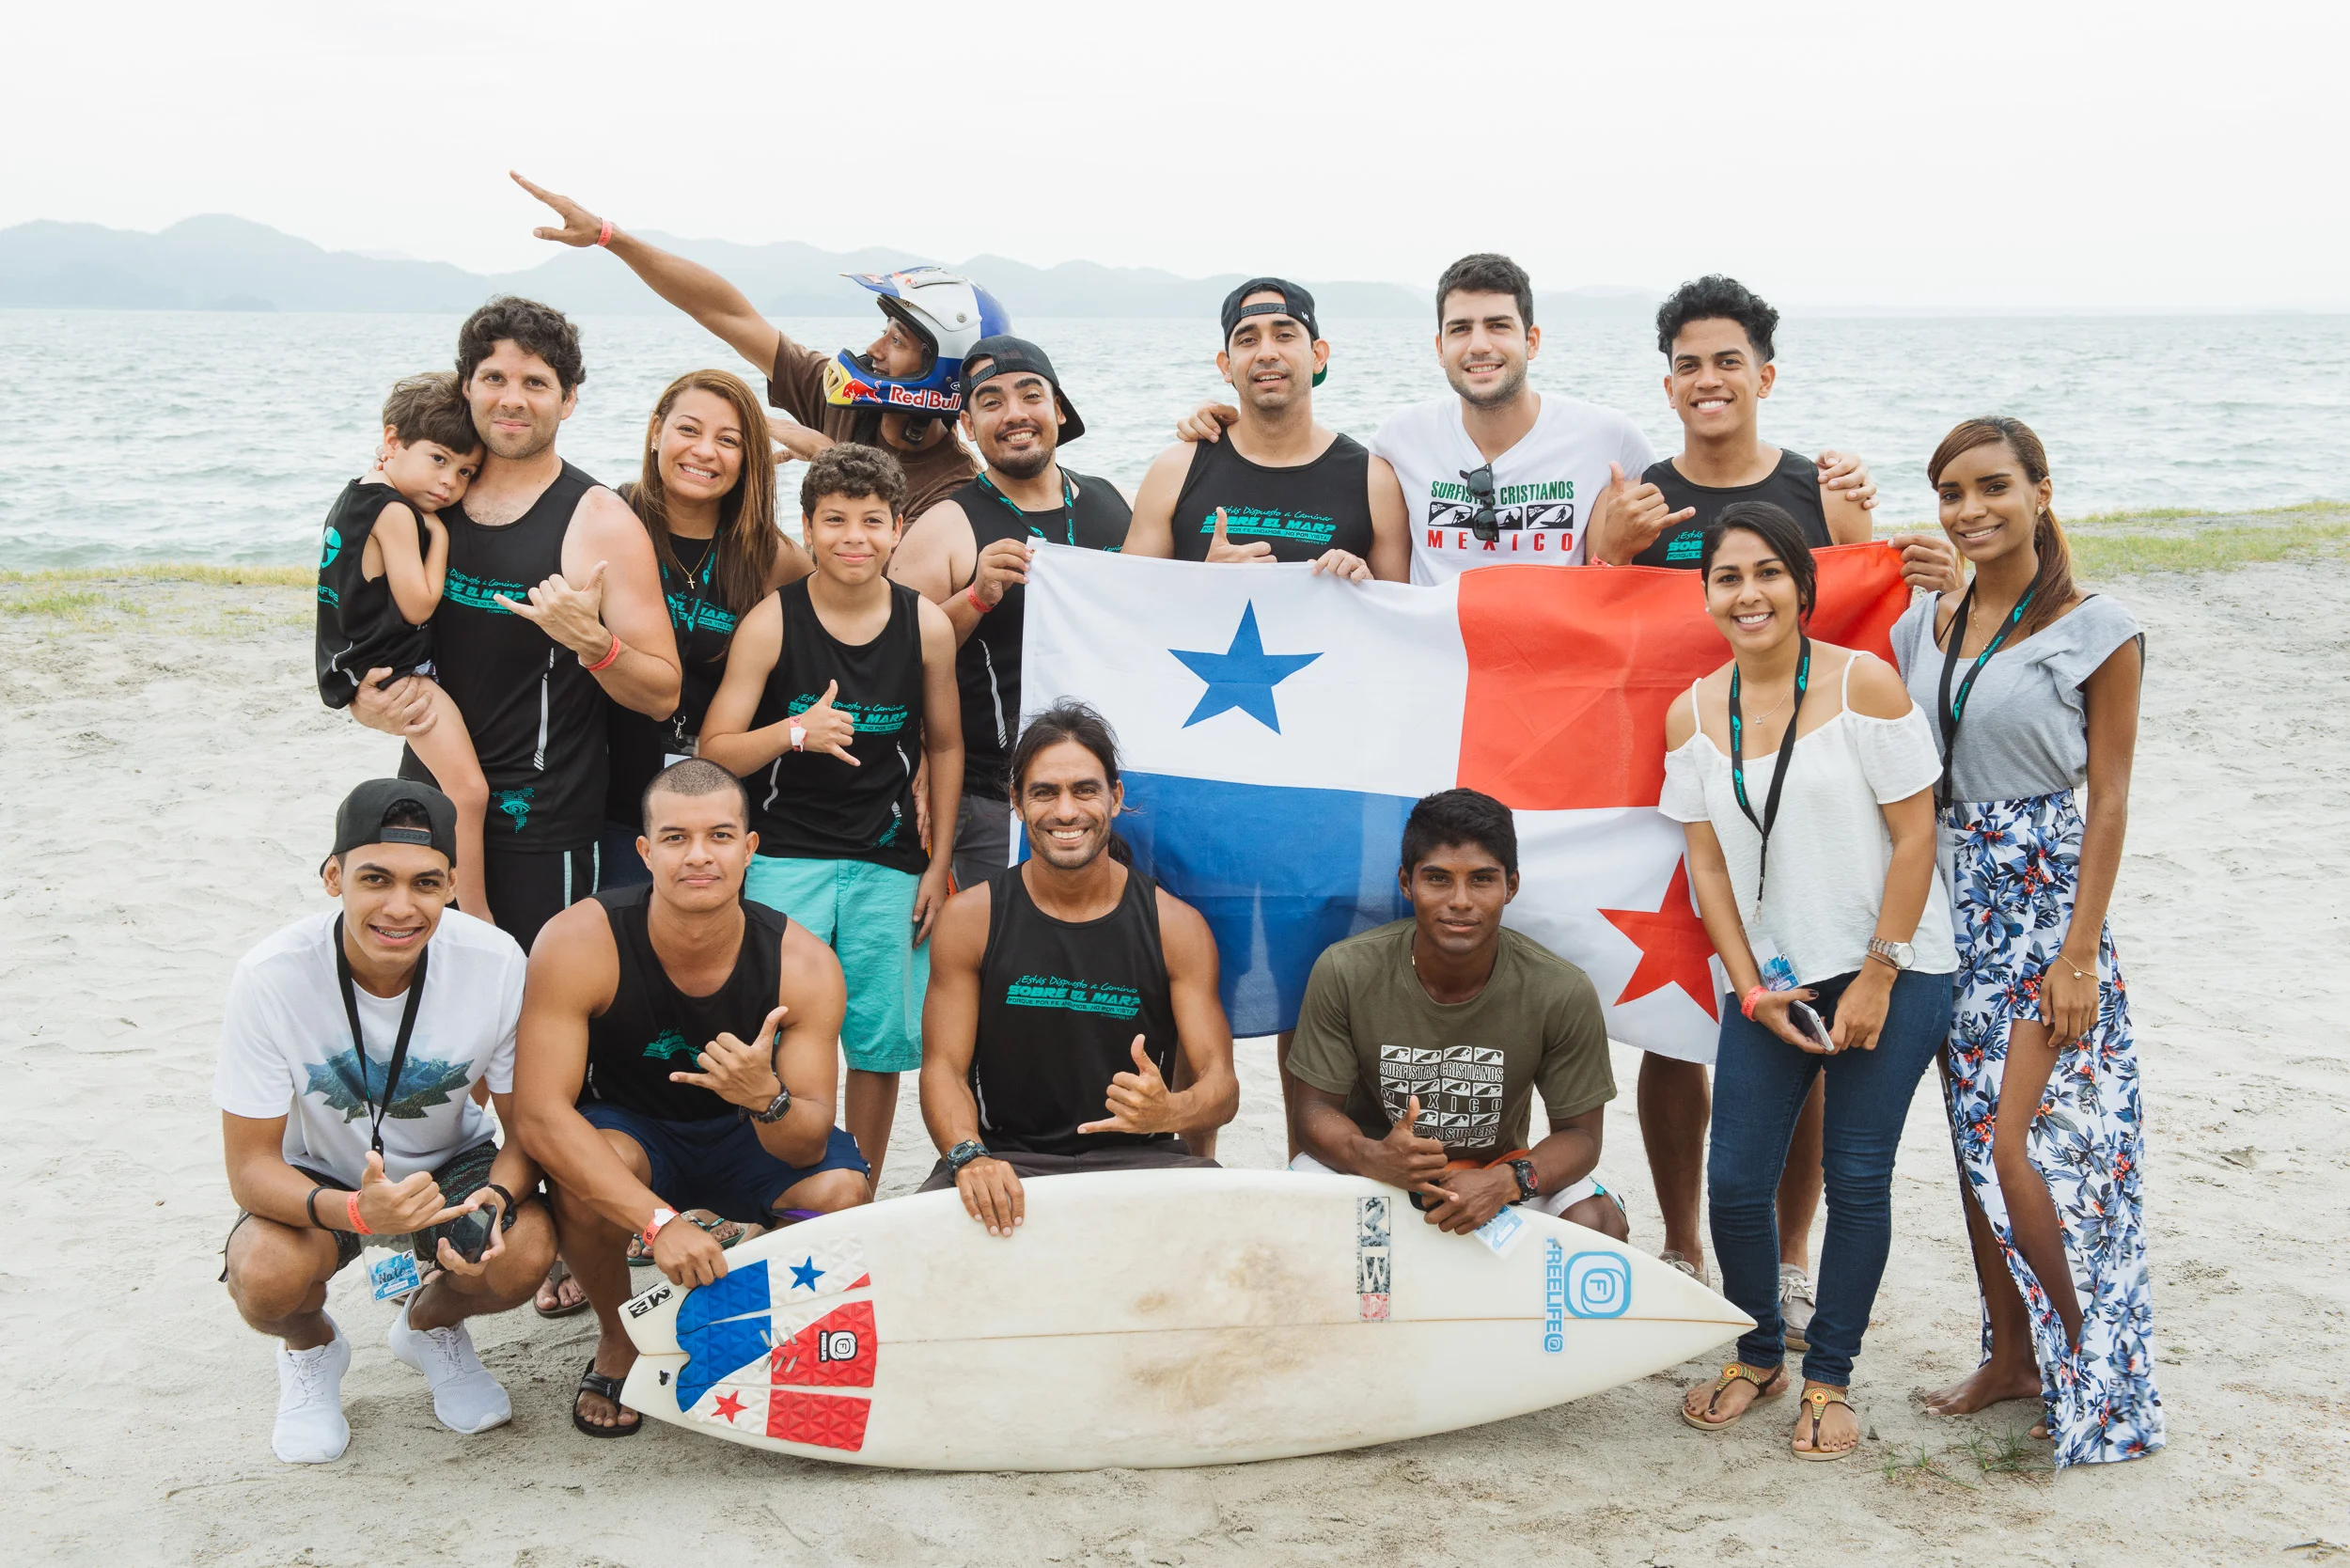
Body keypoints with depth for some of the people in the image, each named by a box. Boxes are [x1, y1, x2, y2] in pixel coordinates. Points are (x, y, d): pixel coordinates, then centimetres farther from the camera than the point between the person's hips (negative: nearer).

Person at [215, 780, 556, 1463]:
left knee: (524, 1253, -29)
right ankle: (311, 1347, 9)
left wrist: (496, 1198, -35)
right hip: (318, 1181, -1)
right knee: (264, 1277, -32)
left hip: (448, 1165, 1)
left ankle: (431, 1323, 10)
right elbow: (250, 1167, -22)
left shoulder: (495, 963, -23)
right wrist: (356, 1211, -43)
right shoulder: (269, 979, -27)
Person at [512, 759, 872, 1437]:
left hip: (748, 1140, 1)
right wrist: (658, 1221, -42)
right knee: (584, 1174, -35)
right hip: (630, 1132, -1)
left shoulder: (804, 963, -23)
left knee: (843, 1194, -29)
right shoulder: (578, 942, -27)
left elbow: (808, 1146, -22)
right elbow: (540, 1114, -31)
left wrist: (766, 1097, -47)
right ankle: (617, 1340, -3)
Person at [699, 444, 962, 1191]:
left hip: (887, 862, 2)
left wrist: (939, 864, 9)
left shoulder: (926, 625, 2)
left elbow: (944, 747, 13)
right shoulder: (771, 622, -5)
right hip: (785, 855, -2)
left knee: (880, 1042, 5)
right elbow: (715, 751, -5)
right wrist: (794, 732, -23)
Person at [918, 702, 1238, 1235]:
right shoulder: (970, 919, 1)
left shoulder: (1177, 926, -1)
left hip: (1138, 1157, 1)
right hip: (1007, 1157, -1)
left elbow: (1221, 1084, -4)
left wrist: (1169, 1111, -29)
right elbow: (944, 1067, -1)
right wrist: (968, 1156, -23)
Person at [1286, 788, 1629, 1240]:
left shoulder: (1564, 994, -18)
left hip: (1497, 1169, 1)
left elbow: (1579, 1133, -10)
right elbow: (1315, 1108, -11)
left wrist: (1507, 1182, -33)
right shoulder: (1344, 973, -18)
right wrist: (1373, 1159, -36)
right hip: (1372, 1167, 0)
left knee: (1601, 1225, -26)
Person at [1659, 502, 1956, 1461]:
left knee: (1857, 1177, 0)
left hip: (1891, 974, -3)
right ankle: (1757, 1355, 25)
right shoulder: (1692, 716, 2)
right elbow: (1707, 862, 4)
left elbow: (1914, 839, -9)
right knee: (1736, 1179, 0)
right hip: (1768, 980, 3)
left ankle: (1829, 1378, 18)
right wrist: (1752, 990, -4)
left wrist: (1878, 977, -11)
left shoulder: (1864, 684, -10)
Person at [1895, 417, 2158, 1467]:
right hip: (1950, 899, 6)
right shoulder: (1923, 626, 8)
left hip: (2045, 902, -6)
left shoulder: (2097, 631, -7)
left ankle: (2091, 1368, 7)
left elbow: (2108, 798, -8)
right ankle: (2010, 1353, 24)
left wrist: (2080, 953, -12)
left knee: (2012, 1146, -11)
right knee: (1969, 1137, 10)